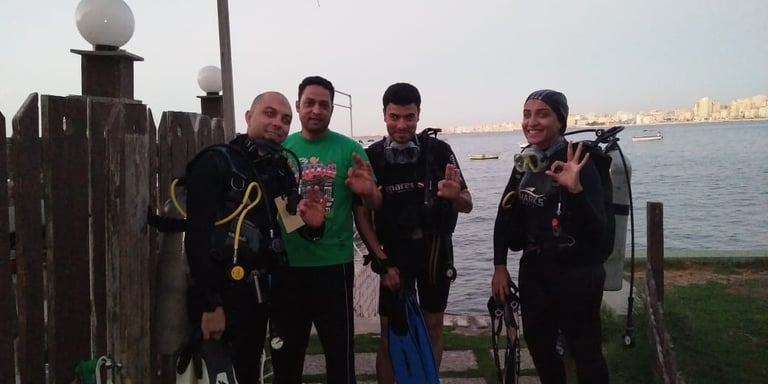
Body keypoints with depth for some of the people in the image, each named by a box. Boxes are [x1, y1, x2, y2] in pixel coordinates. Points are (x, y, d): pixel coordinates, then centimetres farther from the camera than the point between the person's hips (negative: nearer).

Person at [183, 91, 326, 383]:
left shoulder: (282, 172, 10)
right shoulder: (216, 163, -10)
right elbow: (198, 236, -18)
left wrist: (311, 225, -6)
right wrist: (210, 303, -21)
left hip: (257, 293, 7)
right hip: (220, 294, -7)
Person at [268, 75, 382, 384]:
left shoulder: (349, 149, -3)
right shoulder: (280, 149, 4)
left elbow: (375, 205, -3)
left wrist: (368, 191, -25)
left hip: (333, 264, -2)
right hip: (286, 265, 3)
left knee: (340, 349, 10)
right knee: (285, 351, 17)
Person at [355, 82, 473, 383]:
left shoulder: (439, 150, -8)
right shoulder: (371, 157, -8)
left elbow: (467, 205, -5)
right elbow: (362, 215, -4)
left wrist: (455, 196, -28)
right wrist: (382, 261, -10)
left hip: (436, 251, 1)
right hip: (394, 254, -1)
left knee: (433, 325, 11)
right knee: (390, 332, 1)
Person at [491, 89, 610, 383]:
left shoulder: (577, 163, -17)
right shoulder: (524, 163, 2)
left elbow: (598, 231, -23)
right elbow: (505, 216, 9)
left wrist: (575, 189, -37)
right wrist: (500, 266, 5)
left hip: (577, 274, -6)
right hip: (534, 270, 7)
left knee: (585, 351, 4)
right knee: (538, 344, 19)